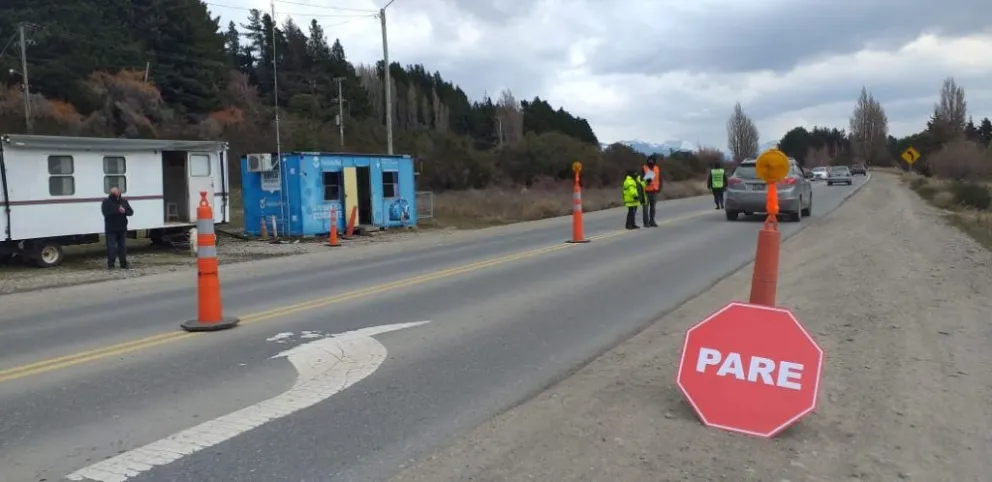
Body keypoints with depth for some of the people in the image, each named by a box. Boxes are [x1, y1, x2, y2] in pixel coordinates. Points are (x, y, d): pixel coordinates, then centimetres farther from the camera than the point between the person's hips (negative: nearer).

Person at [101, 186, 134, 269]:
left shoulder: (124, 201, 9)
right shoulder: (106, 202, -3)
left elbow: (131, 212, 3)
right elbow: (106, 212, -20)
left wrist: (124, 211, -18)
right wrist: (118, 210, -27)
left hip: (122, 228, 4)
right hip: (111, 229, -4)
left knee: (123, 247, 6)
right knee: (111, 247, -7)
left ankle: (124, 264, 13)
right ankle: (110, 265, -1)